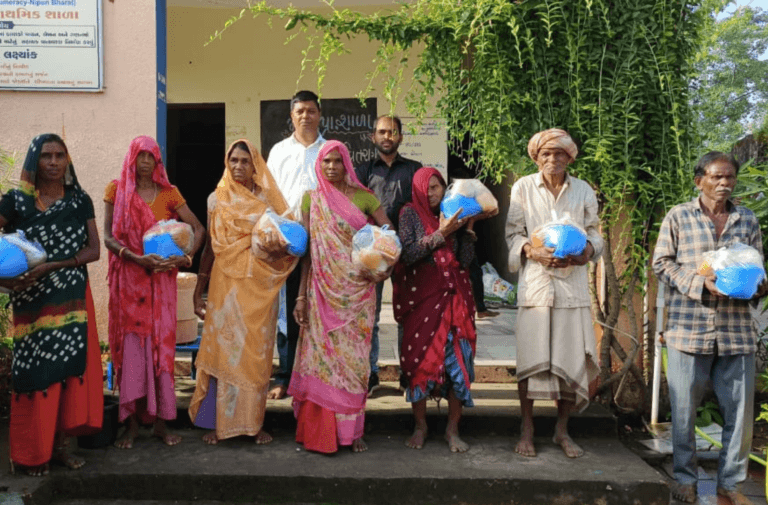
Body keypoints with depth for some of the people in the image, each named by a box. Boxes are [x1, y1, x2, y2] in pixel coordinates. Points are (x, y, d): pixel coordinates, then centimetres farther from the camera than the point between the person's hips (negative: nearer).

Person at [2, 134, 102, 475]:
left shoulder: (80, 200, 5)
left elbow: (93, 249, -2)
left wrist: (50, 266, -15)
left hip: (73, 300, 2)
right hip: (32, 302, -2)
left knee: (70, 369, 3)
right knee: (36, 373, 0)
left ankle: (58, 444, 17)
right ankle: (31, 453, 14)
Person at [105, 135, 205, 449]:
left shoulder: (168, 193, 8)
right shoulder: (116, 190, 5)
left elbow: (198, 228, 4)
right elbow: (108, 237, -1)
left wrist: (186, 257, -13)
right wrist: (136, 258, -17)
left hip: (161, 277, 1)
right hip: (128, 279, -1)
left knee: (160, 344, 1)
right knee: (130, 345, -1)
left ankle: (160, 421, 8)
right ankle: (132, 423, 7)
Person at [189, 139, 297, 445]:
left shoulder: (268, 200, 7)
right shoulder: (217, 200, 7)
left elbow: (284, 241, 9)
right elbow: (210, 247, 8)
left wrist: (276, 247, -15)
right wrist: (198, 291, 5)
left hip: (259, 287, 1)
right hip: (225, 285, 0)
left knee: (256, 352, 3)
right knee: (222, 349, -1)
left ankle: (254, 422, 13)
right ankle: (218, 422, 8)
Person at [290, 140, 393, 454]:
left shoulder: (363, 197, 5)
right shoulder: (311, 199, 7)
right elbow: (307, 249, 6)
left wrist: (386, 266, -13)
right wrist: (301, 296, 1)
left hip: (357, 290, 0)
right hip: (322, 291, 0)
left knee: (354, 356, 2)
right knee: (322, 354, 0)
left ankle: (352, 430, 13)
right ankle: (320, 431, 10)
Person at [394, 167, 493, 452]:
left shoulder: (453, 216, 12)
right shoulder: (410, 213, 4)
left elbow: (466, 260, 5)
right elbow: (407, 254, -9)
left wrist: (468, 228, -3)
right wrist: (442, 233, -12)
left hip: (453, 297, 2)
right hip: (421, 297, -2)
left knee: (458, 359, -3)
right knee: (419, 358, -1)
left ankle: (453, 429, 8)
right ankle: (420, 427, 14)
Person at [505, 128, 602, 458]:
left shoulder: (583, 191, 11)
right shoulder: (523, 188, 5)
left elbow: (594, 232, 13)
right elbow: (513, 233, 3)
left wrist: (588, 249, -10)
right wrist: (533, 251, -16)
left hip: (572, 283, 2)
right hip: (535, 283, -2)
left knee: (573, 359, 2)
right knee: (531, 359, -1)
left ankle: (562, 430, 19)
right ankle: (527, 431, 14)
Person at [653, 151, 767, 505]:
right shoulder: (678, 217, 2)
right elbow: (662, 263, -1)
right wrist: (701, 283, -15)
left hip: (737, 331, 3)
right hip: (689, 329, -2)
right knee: (684, 409, 6)